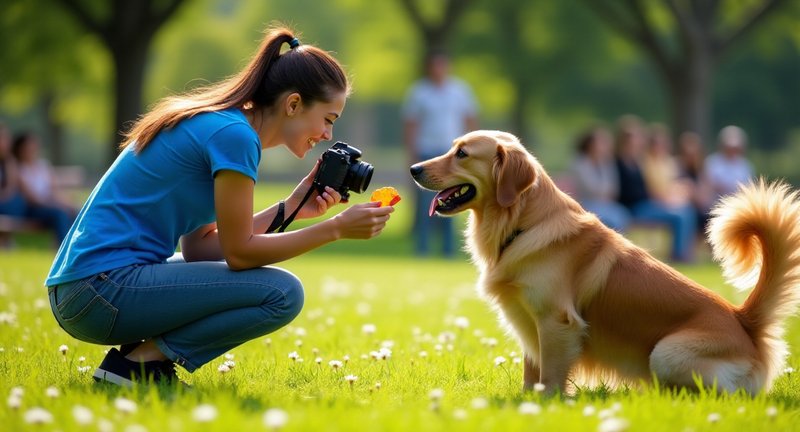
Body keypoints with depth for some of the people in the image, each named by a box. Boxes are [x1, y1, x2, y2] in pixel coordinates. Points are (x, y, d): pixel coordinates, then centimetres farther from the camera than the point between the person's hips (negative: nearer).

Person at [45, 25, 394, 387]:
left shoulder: (213, 124, 16)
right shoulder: (234, 134, -12)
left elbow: (199, 246, 13)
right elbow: (239, 252, -12)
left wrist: (290, 208, 10)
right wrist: (337, 228, -8)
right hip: (101, 288, -10)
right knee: (282, 293, -13)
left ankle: (145, 352, 8)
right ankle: (139, 362, -9)